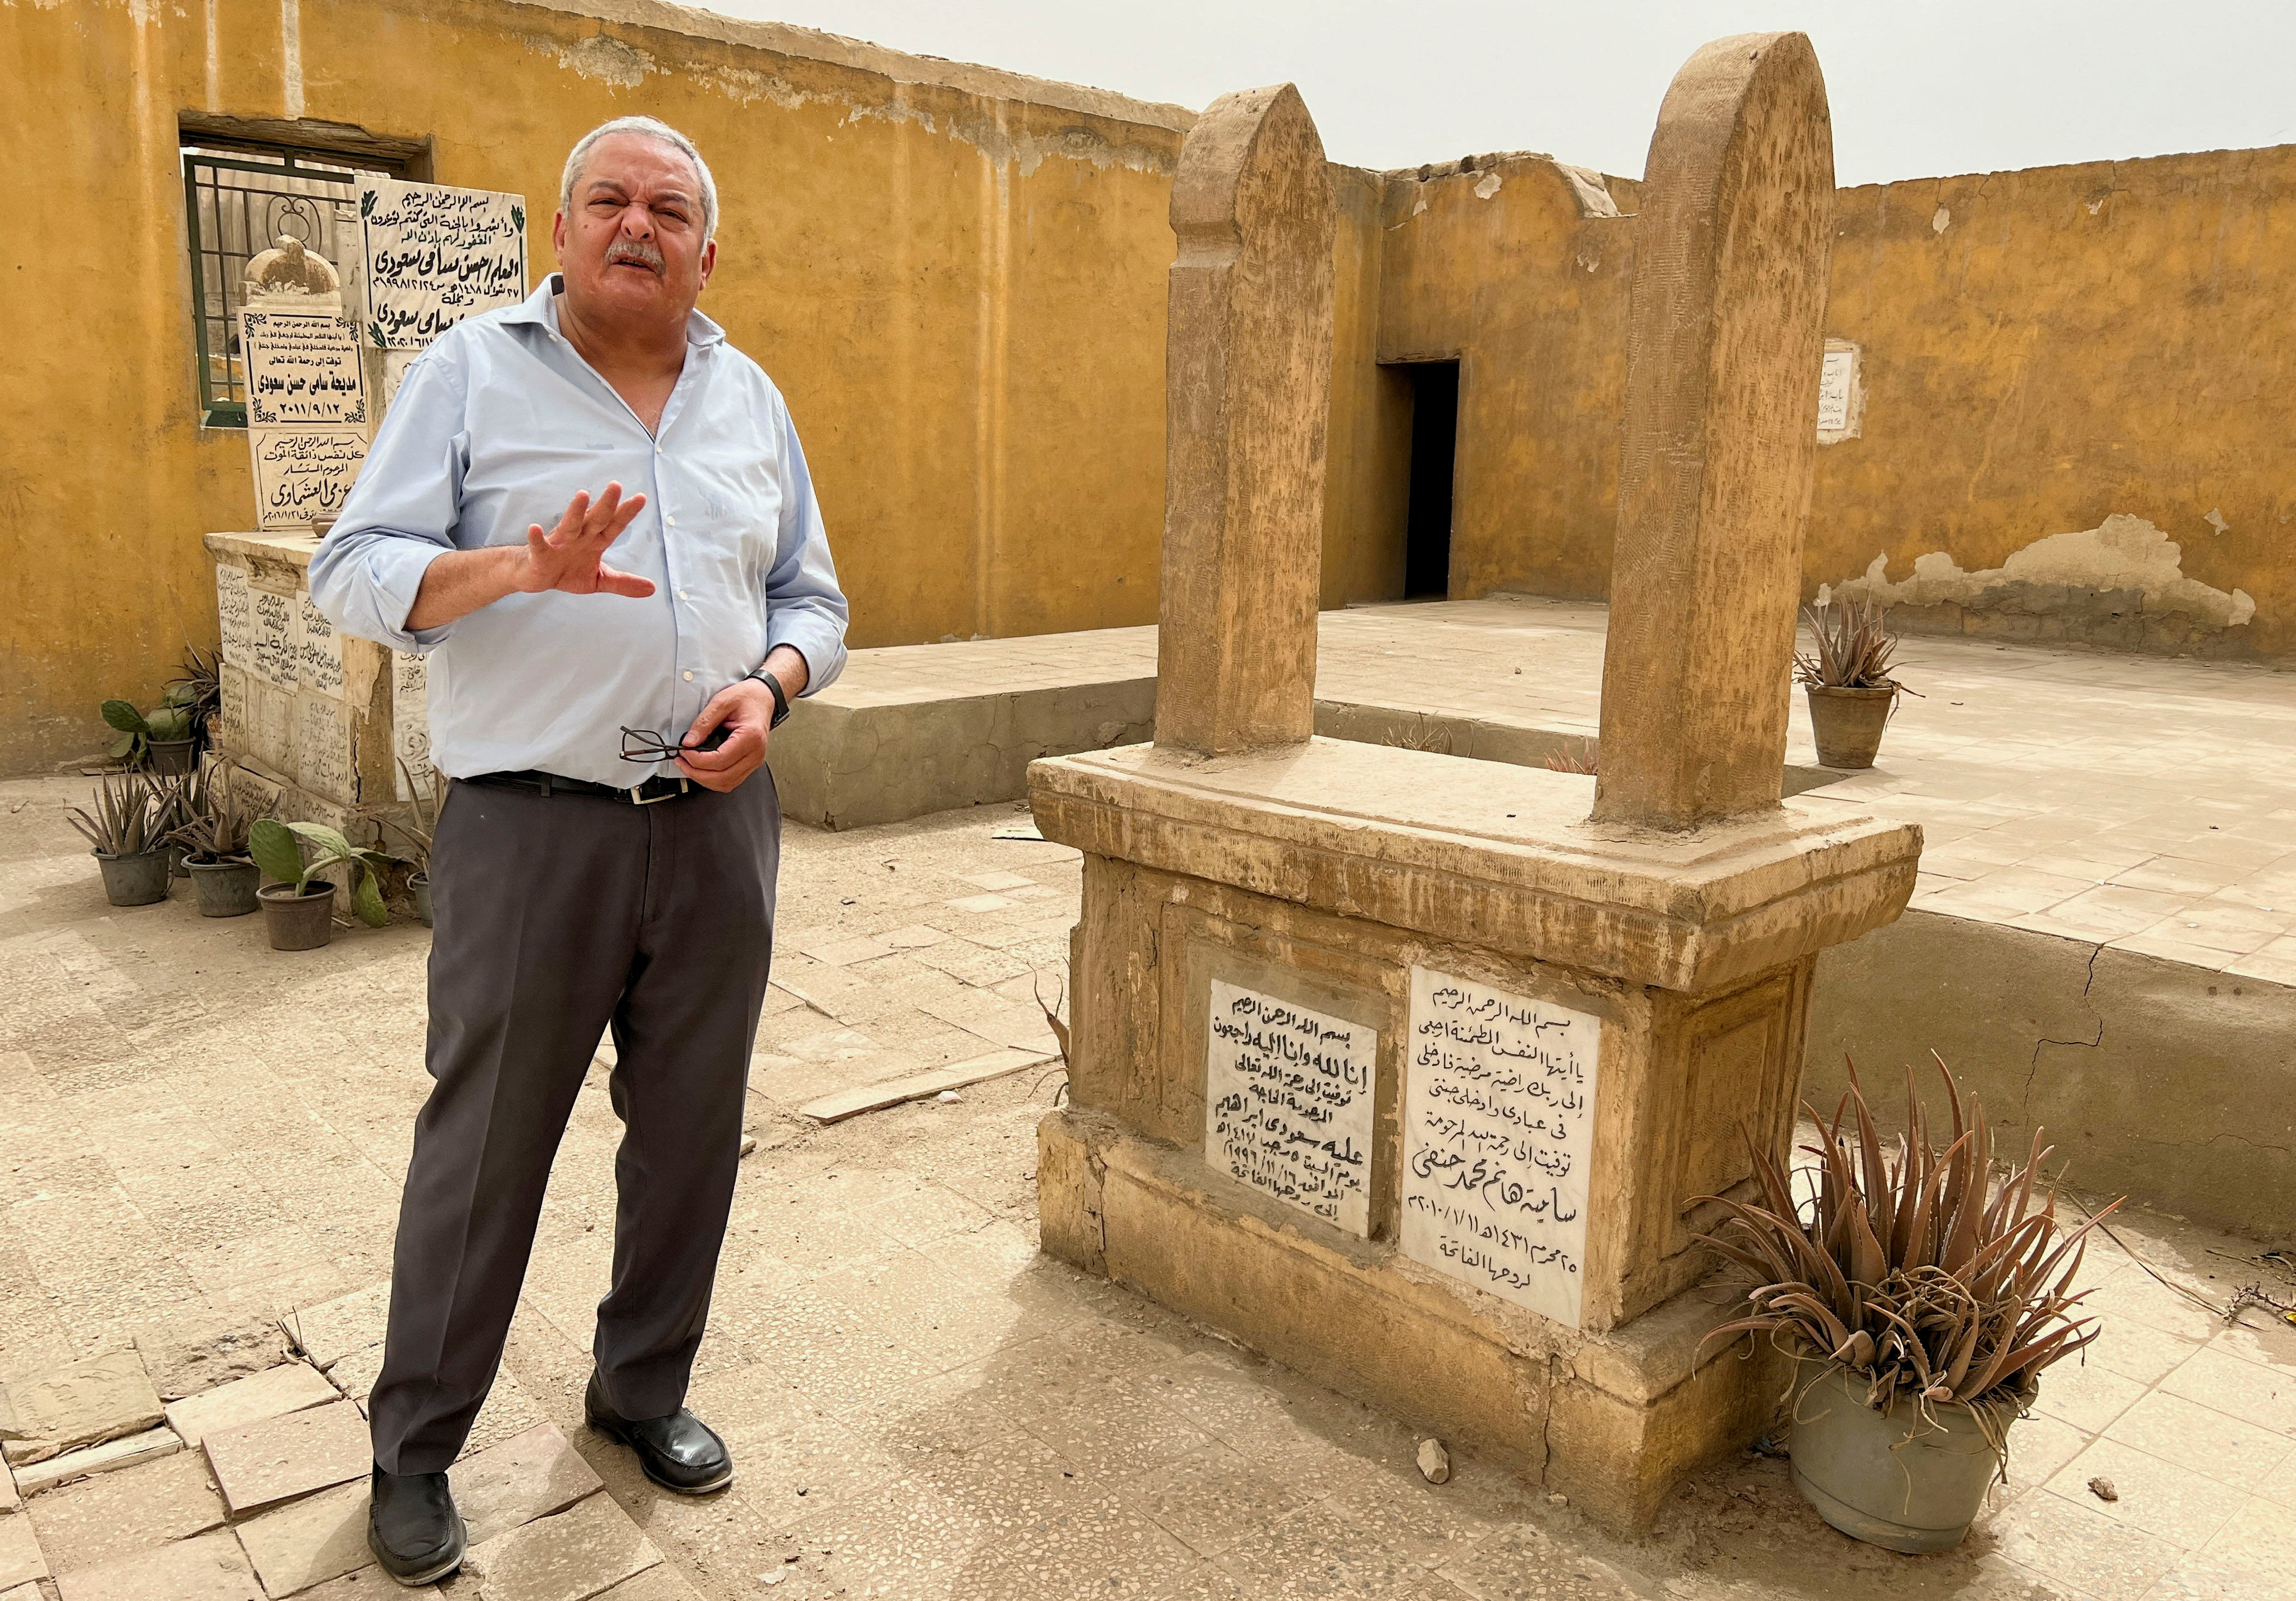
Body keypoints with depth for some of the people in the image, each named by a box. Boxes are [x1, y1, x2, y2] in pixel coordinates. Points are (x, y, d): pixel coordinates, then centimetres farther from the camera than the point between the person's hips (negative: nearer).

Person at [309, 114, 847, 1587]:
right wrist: (517, 566, -24)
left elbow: (811, 596, 16)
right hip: (533, 822, -4)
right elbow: (356, 576, -5)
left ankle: (644, 1387, 32)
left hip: (718, 821, 4)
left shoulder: (750, 398, 14)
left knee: (692, 1128, 11)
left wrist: (769, 685, -6)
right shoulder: (473, 372, 2)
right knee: (487, 1140, 3)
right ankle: (414, 1446, 23)